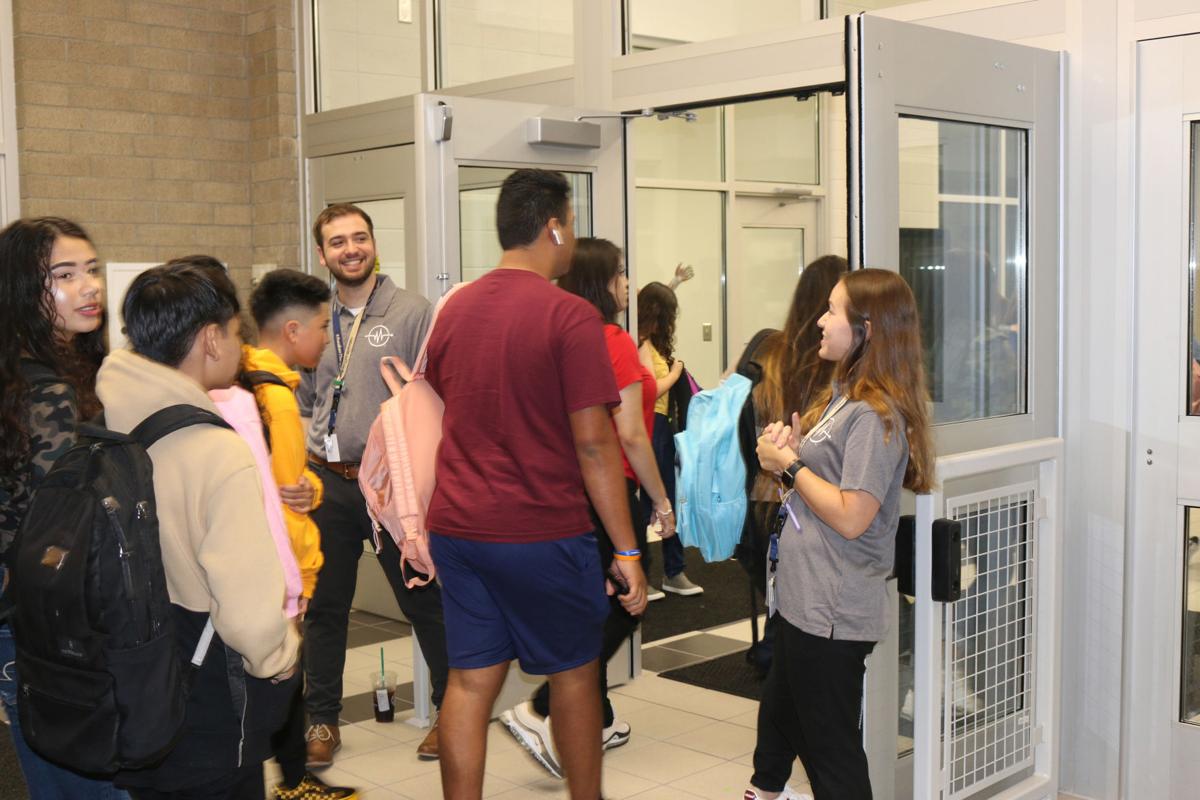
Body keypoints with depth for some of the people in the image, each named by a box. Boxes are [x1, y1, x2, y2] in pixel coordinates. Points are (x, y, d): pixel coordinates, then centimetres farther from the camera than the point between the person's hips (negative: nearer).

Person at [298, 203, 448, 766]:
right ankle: (322, 720, 27)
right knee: (324, 605, 12)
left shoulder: (413, 312, -5)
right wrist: (304, 457, 7)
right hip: (328, 483, 4)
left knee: (424, 602, 5)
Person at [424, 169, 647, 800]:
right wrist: (627, 550, -10)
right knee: (574, 676, 12)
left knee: (470, 682, 10)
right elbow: (593, 443, -15)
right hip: (542, 530, -5)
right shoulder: (570, 316, -12)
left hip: (456, 527, 6)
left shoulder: (455, 309, 8)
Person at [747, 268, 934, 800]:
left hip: (833, 615, -10)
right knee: (779, 721, 25)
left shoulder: (873, 415, -19)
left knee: (832, 755, 3)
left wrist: (790, 464, -14)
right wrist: (790, 450, 0)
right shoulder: (842, 396, 12)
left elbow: (851, 517, -24)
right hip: (804, 600, 10)